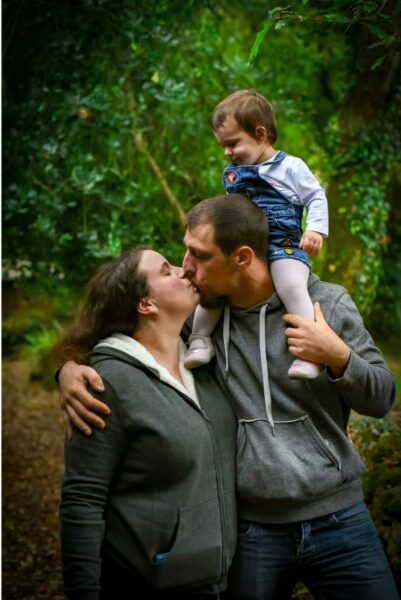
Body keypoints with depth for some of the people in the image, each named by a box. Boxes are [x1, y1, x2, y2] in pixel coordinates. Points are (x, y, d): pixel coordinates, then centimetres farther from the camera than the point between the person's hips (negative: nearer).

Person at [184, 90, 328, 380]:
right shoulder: (232, 173, 16)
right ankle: (200, 337, 2)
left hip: (284, 245, -6)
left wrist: (315, 230, -13)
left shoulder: (290, 166, -1)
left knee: (292, 286, -30)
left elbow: (316, 197, 1)